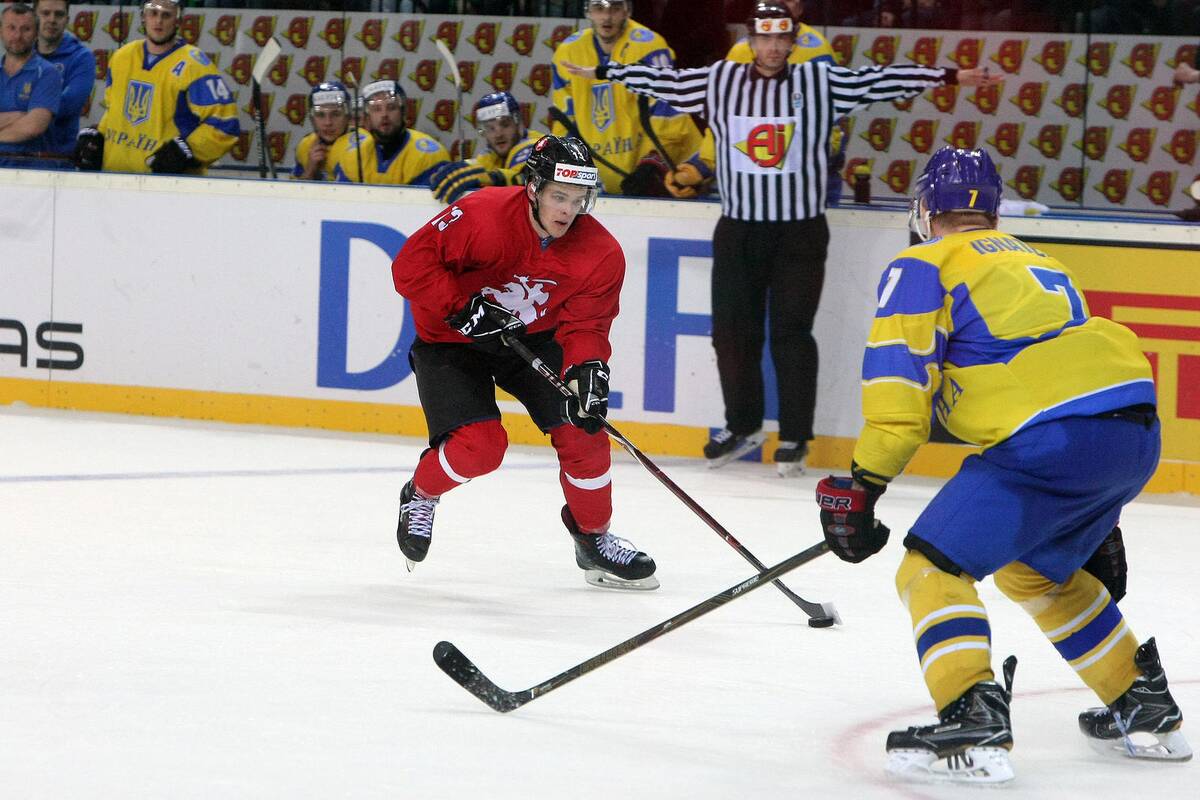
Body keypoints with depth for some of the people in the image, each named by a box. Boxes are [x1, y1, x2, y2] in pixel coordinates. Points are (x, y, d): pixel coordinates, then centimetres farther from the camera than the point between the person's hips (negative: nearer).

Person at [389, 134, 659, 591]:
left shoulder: (602, 254, -17)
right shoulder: (481, 216, -30)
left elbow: (586, 325, -14)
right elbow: (410, 265, -25)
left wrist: (587, 369, -33)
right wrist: (461, 307, -32)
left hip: (534, 339, 4)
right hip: (450, 341, -4)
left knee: (582, 429, -9)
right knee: (480, 444, -20)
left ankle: (593, 538, 14)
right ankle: (420, 497, 13)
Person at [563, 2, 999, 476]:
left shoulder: (819, 82, -1)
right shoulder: (720, 81, 4)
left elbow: (878, 81, -3)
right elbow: (664, 81, 9)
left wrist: (949, 78, -7)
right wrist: (603, 73, 11)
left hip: (800, 231, -2)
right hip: (738, 228, 2)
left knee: (791, 334, -3)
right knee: (732, 330, 6)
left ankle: (795, 437, 5)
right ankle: (743, 427, 23)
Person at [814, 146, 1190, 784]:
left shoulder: (923, 267, 8)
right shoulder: (1037, 263, 32)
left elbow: (897, 380, -6)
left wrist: (862, 486, -3)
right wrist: (1095, 519, 40)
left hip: (1053, 438, -8)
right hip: (1137, 435, 8)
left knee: (933, 568, -4)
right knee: (1036, 569, 30)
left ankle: (974, 722, -22)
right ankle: (1147, 709, 34)